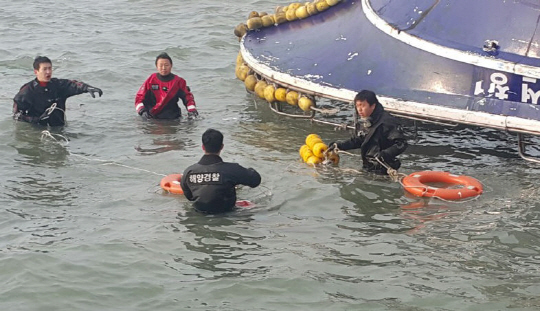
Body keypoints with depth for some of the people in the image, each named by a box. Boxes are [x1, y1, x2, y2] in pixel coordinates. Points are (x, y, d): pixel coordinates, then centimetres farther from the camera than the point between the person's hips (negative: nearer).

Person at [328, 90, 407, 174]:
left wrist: (385, 154, -32)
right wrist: (339, 145, 15)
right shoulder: (362, 122, 6)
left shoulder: (387, 122, -19)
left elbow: (402, 144, -19)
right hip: (367, 168, 8)